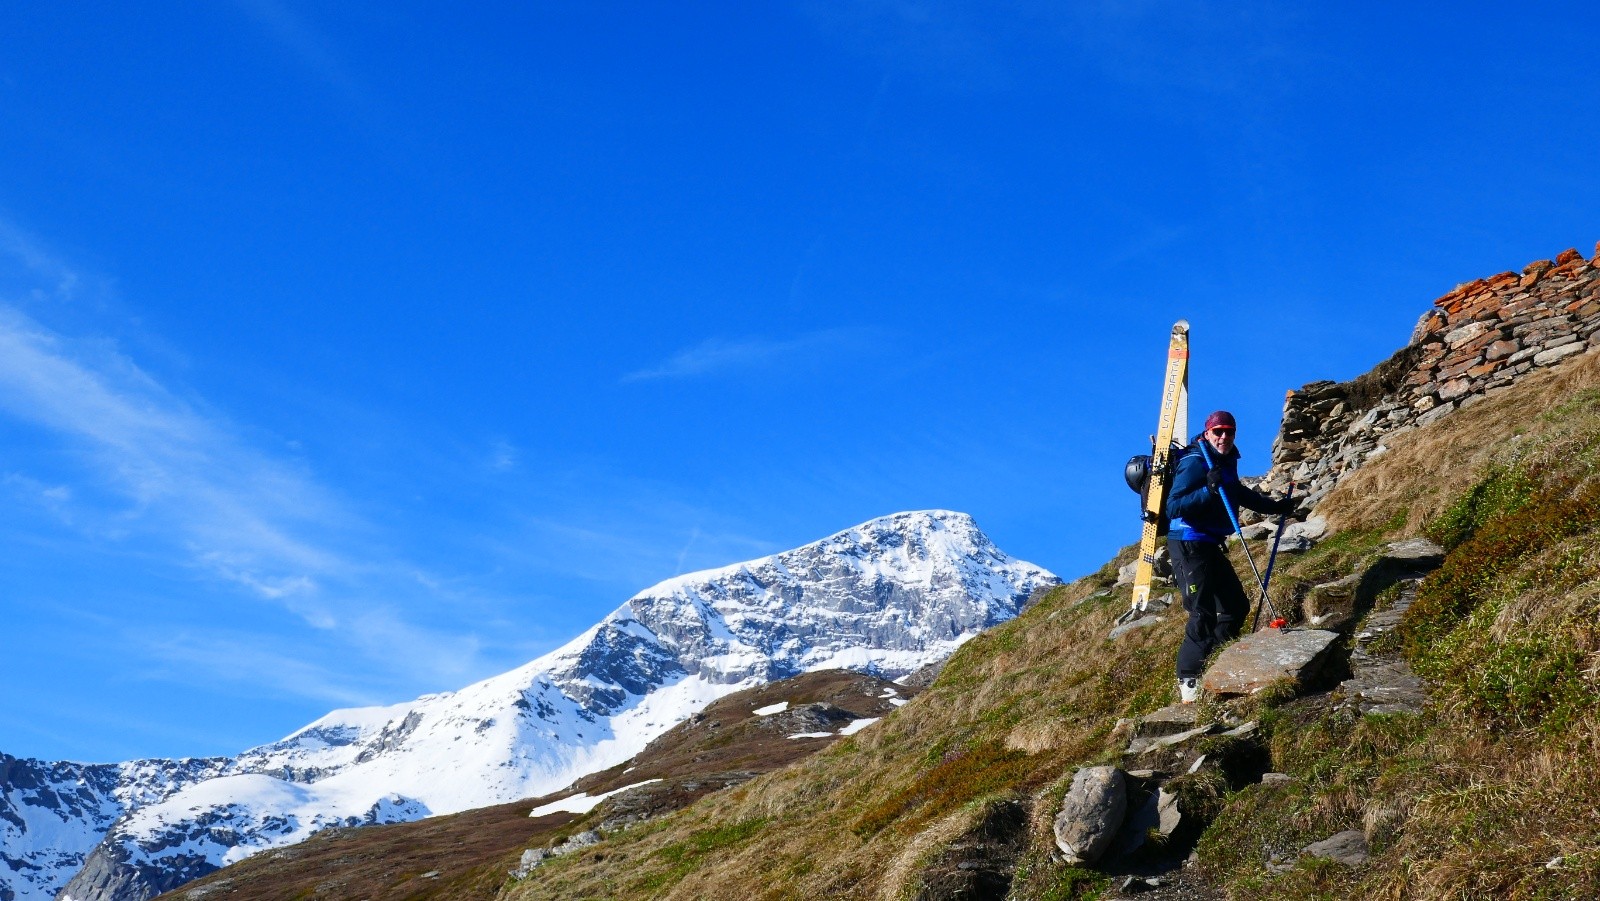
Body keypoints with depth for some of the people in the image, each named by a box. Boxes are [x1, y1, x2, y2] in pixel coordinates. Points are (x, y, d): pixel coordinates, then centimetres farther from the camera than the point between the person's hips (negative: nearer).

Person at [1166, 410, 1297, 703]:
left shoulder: (1226, 463, 12)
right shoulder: (1195, 463, -16)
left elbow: (1241, 494, 32)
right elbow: (1173, 507, -24)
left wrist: (1275, 507, 31)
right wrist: (1208, 490, -33)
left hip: (1210, 545, 10)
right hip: (1189, 545, -10)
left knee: (1236, 606, 13)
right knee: (1203, 613, -11)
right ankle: (1189, 683, -3)